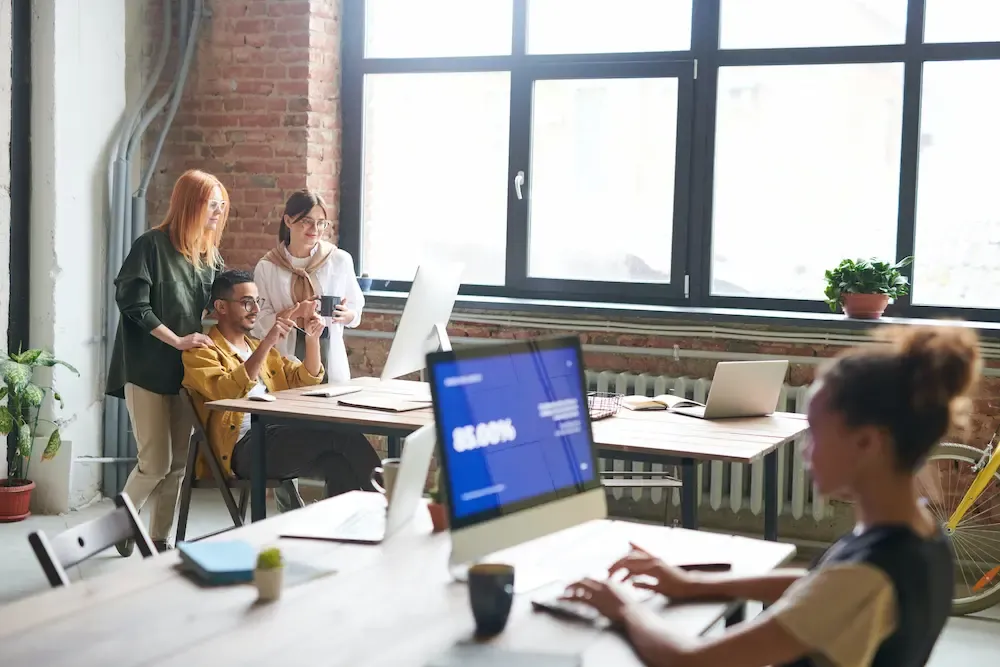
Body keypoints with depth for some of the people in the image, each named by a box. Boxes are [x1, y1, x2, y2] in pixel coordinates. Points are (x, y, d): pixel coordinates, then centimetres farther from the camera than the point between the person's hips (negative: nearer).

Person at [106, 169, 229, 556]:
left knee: (179, 463, 6)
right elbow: (132, 304, -16)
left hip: (187, 371, 6)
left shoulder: (210, 254, 10)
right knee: (155, 463, -5)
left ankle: (160, 539, 18)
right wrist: (177, 340, -19)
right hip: (148, 370, -6)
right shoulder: (151, 245, -10)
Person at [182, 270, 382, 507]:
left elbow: (305, 380, 23)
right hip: (244, 448, -7)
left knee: (338, 462, -28)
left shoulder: (258, 347, 28)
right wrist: (267, 343, -20)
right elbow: (229, 392, -15)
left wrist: (312, 338, 6)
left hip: (280, 438, 7)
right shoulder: (201, 352, 5)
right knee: (339, 431, -27)